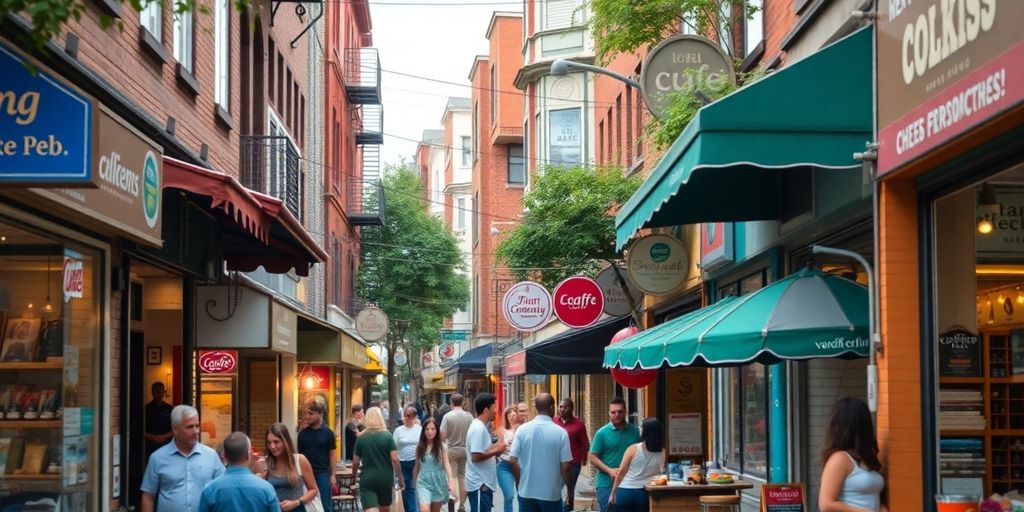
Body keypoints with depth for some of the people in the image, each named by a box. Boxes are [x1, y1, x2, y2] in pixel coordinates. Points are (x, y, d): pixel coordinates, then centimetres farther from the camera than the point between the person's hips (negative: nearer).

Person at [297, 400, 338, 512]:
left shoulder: (327, 432, -3)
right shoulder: (303, 433, 4)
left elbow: (332, 454, 0)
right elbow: (299, 455, 9)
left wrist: (333, 475, -4)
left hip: (323, 474, -2)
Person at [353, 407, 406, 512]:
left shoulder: (361, 438, -2)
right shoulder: (387, 436, -5)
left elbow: (355, 462, 3)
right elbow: (395, 460, -9)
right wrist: (401, 478, 0)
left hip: (367, 480, -1)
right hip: (385, 479, 1)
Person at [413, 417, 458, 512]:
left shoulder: (441, 446, -4)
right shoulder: (420, 446, 1)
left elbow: (446, 464, -13)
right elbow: (417, 465, 11)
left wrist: (451, 480, -29)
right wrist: (414, 483, 18)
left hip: (438, 483, 0)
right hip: (424, 483, 0)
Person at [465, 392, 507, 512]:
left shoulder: (480, 426, 13)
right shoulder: (478, 428, -19)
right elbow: (476, 456, -25)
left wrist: (496, 446, 10)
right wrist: (496, 451, -16)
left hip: (484, 482, 11)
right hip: (480, 484, -11)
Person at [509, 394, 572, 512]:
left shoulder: (522, 430, -3)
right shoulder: (560, 433, -9)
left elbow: (513, 461, -3)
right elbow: (565, 466, -9)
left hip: (527, 492, 2)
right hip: (551, 494, -2)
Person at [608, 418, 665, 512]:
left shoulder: (633, 449, -7)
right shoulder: (662, 453, 0)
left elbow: (621, 473, -2)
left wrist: (613, 493, 6)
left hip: (625, 492, -2)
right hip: (643, 494, 2)